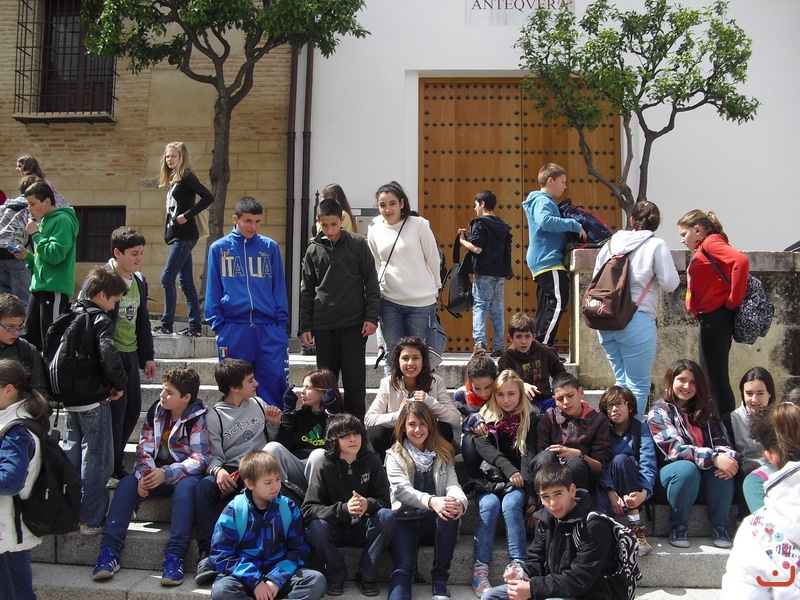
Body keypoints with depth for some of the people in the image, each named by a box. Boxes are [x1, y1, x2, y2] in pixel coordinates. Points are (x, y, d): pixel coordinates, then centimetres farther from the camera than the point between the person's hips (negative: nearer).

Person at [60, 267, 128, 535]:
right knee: (97, 458, 1)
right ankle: (91, 519, 5)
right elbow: (109, 355, -29)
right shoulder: (101, 321, -15)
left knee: (70, 453, 18)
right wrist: (120, 384, -13)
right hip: (95, 400, -8)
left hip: (70, 399, 8)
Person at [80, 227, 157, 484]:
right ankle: (110, 470, 9)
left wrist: (148, 355, 19)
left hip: (131, 355, 8)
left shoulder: (139, 280, 12)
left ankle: (115, 460, 26)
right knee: (115, 410, -6)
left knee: (133, 410, 10)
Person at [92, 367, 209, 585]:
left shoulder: (199, 419, -12)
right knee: (126, 484, -20)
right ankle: (109, 552, -23)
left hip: (185, 475, -5)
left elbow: (200, 458, -19)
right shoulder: (156, 411, 4)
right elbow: (144, 449, 1)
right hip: (156, 473, 5)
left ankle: (174, 556, -40)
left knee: (186, 486, -37)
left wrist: (167, 473, -31)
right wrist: (144, 475, -19)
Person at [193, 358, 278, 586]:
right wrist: (218, 471, -22)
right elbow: (215, 456, 1)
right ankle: (207, 554, -30)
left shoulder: (258, 403, 15)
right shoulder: (214, 416, 6)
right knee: (203, 487, -32)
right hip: (231, 471, 0)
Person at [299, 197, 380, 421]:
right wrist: (305, 326, 6)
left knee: (354, 378, 0)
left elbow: (371, 282, 1)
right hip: (323, 326, 3)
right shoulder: (313, 250, 8)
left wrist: (371, 317, -7)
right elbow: (307, 291, 12)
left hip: (354, 323, -2)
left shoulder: (358, 244, 1)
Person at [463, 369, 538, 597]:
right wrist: (508, 469, -22)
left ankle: (517, 565, -34)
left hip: (517, 482, 0)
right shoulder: (484, 417, 9)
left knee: (511, 504, -31)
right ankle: (480, 569, -31)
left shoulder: (531, 418, 9)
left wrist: (524, 481, -21)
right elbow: (483, 448, -7)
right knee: (489, 504, -29)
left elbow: (529, 453, -2)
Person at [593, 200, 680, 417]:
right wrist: (675, 274, 14)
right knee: (638, 386, 1)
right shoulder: (656, 245, -3)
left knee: (622, 381, 18)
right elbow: (669, 283, -6)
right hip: (636, 321, -6)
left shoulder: (610, 244, 12)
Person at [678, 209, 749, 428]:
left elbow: (741, 261, -24)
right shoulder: (703, 250, 21)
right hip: (711, 319, 10)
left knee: (715, 377, -8)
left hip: (716, 317, -10)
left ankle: (728, 426, -5)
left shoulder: (711, 243, -8)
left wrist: (733, 300, -20)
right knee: (710, 376, 13)